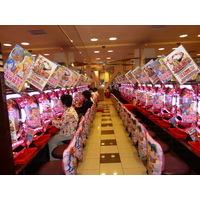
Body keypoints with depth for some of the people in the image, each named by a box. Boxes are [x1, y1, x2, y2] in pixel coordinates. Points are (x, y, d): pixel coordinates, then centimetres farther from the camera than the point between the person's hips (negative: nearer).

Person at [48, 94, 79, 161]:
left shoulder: (67, 113, -29)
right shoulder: (72, 109, 1)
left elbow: (60, 125, -22)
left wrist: (53, 120, -7)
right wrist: (56, 119, 5)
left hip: (68, 134, -9)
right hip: (71, 131, 10)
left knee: (51, 141, 0)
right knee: (56, 136, 22)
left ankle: (53, 160, 14)